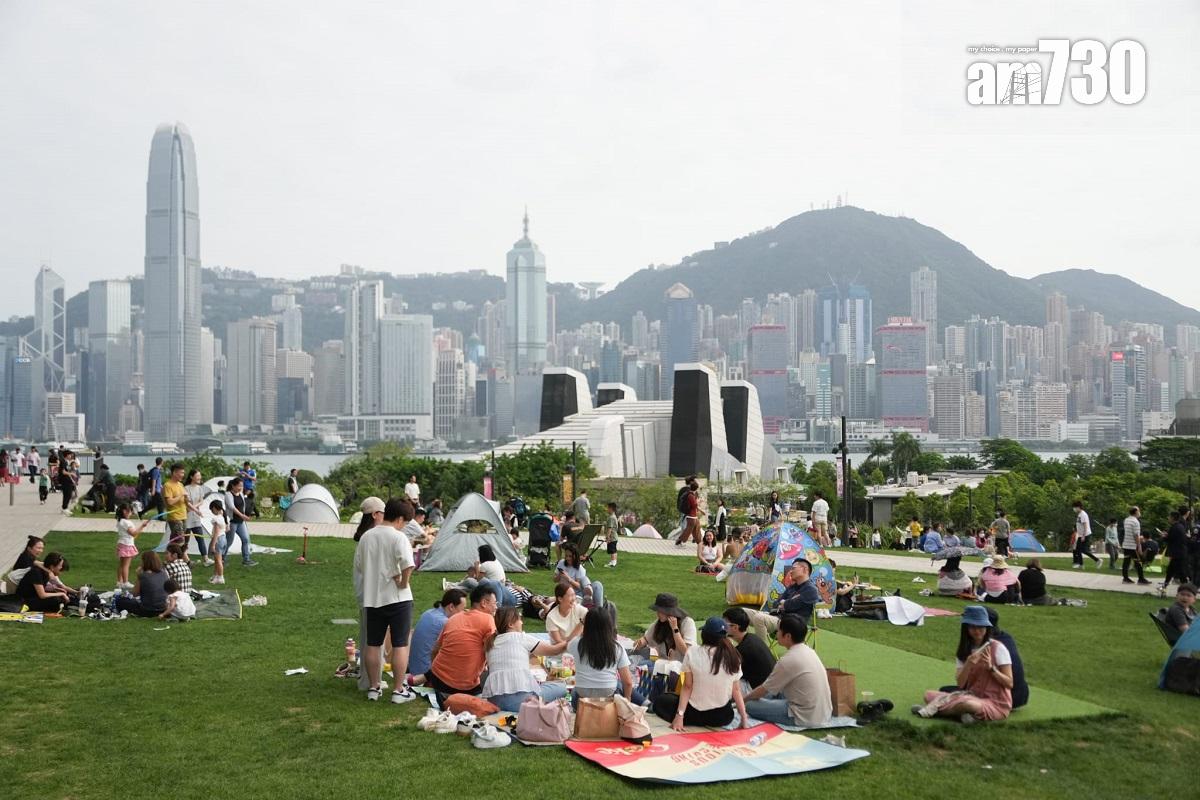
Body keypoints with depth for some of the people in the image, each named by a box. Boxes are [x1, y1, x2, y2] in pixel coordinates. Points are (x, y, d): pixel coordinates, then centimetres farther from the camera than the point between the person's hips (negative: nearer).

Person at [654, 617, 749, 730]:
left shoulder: (692, 653, -12)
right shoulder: (733, 657, -7)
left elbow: (687, 687, -11)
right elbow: (736, 691, -2)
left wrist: (679, 715, -9)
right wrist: (744, 718, 6)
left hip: (696, 713, -2)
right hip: (724, 717, 3)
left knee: (660, 701, 20)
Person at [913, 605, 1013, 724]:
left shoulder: (997, 648, -7)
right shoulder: (964, 651, 8)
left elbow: (1009, 684, -8)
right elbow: (960, 684, -3)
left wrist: (991, 668, -23)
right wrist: (968, 664, -19)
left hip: (996, 704, -5)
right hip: (974, 697, 5)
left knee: (967, 704, -37)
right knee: (930, 694, -7)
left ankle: (931, 709, -16)